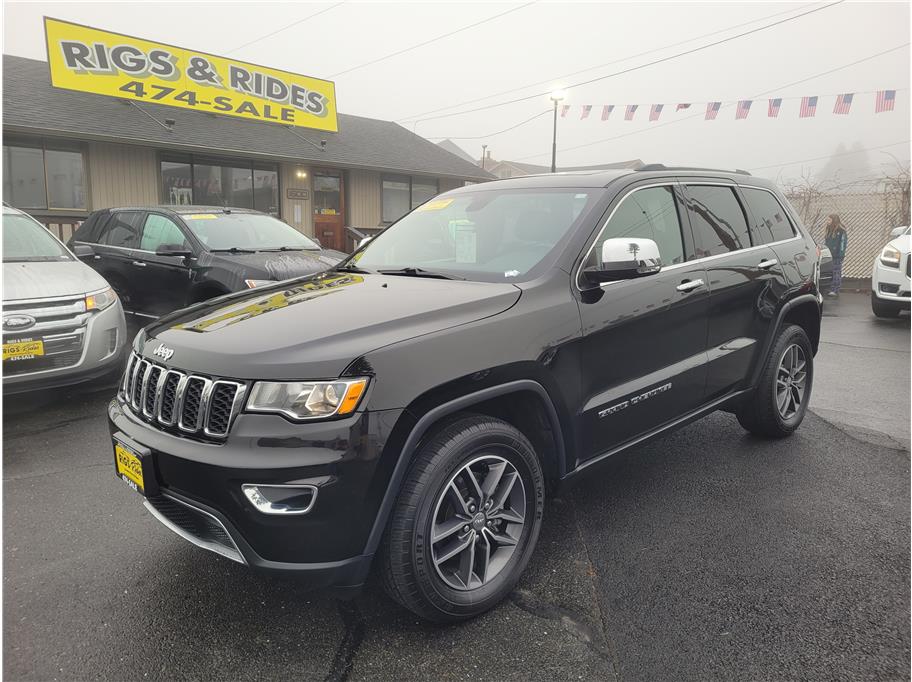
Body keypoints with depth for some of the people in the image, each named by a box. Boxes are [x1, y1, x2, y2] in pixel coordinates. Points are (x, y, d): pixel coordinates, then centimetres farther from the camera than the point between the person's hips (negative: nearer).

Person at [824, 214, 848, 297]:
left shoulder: (841, 230, -9)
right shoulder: (829, 230, 15)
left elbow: (843, 242, -12)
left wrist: (841, 254, -17)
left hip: (837, 256, -7)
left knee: (836, 273, -6)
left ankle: (835, 291, -6)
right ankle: (831, 289, 13)